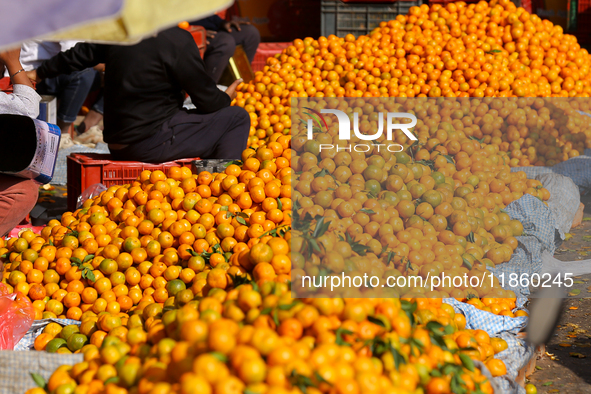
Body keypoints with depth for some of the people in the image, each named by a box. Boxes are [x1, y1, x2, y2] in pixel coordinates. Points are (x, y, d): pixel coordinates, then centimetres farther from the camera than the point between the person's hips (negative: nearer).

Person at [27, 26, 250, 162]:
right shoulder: (177, 40, -14)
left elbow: (77, 56, 22)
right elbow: (207, 101, -8)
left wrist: (39, 73, 39)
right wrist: (226, 98, 16)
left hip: (117, 144, 8)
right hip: (152, 143, -8)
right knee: (237, 118, 0)